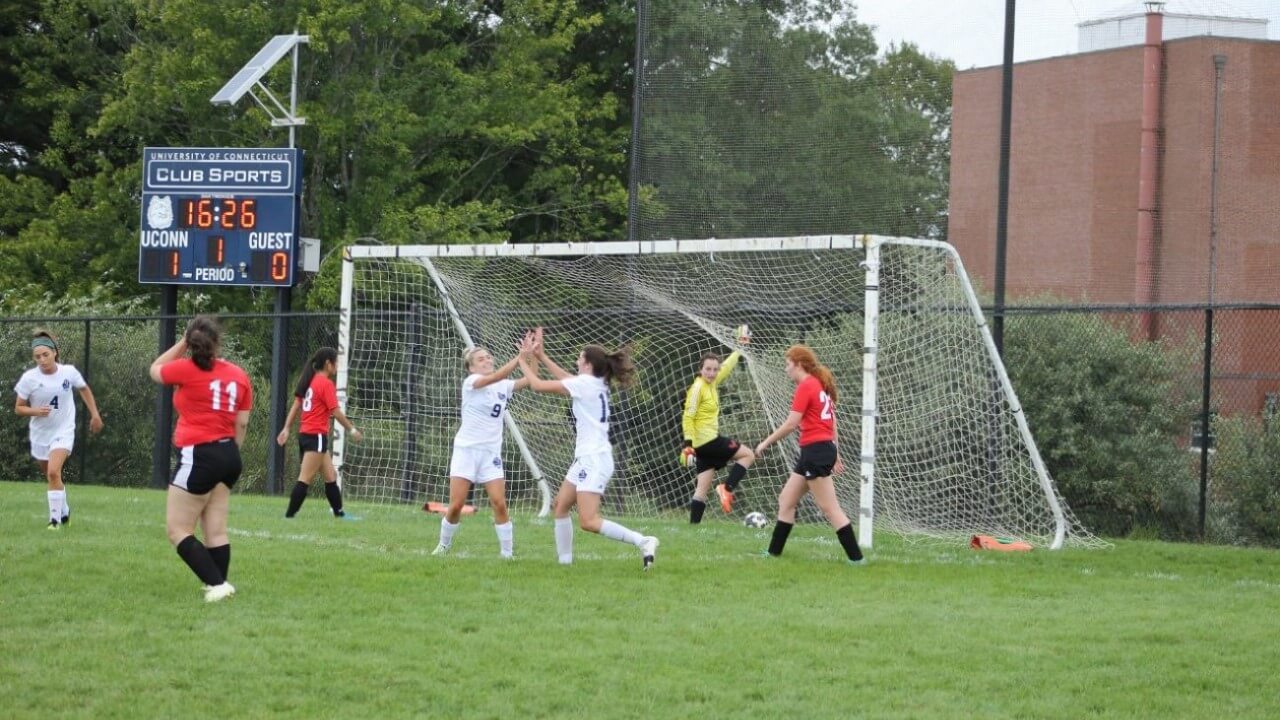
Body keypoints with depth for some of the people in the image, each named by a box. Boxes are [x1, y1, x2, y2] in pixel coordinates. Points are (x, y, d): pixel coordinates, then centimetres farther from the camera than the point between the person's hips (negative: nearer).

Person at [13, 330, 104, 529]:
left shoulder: (69, 372, -11)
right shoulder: (29, 378, -12)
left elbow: (84, 389, 10)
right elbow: (18, 408, -5)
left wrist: (95, 414, 10)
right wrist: (35, 411, -25)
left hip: (63, 431, -2)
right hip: (40, 433, 2)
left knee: (53, 472, -22)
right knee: (51, 476, 17)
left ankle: (55, 517, -14)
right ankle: (64, 510, 41)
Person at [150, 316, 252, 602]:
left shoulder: (186, 370, -10)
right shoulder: (238, 374, 6)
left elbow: (155, 370, 11)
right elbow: (242, 422, 10)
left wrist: (180, 345, 18)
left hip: (198, 455, -7)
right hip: (228, 455, 7)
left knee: (177, 530, -2)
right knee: (216, 530, 10)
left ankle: (217, 584, -12)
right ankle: (219, 586, 9)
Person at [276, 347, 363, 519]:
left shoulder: (310, 381, 13)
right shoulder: (326, 383, -12)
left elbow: (296, 405, 12)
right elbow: (335, 412, -14)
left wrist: (286, 429, 12)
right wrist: (352, 429, -4)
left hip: (305, 434, 9)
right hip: (317, 435, -9)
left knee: (331, 476, 16)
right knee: (305, 479, -9)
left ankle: (338, 512, 20)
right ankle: (289, 515, -11)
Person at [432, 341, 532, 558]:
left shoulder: (503, 386, 7)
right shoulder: (471, 383, -7)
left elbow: (529, 379, -5)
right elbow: (496, 376, -24)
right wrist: (520, 357, -31)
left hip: (491, 453, 3)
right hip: (466, 449, -3)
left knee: (499, 504, -10)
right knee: (456, 506, -5)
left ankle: (506, 553, -2)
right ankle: (444, 545, 18)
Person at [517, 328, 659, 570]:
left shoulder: (584, 383, -13)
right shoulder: (596, 384, 11)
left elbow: (538, 385, -9)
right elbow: (566, 378, 29)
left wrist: (523, 360, 6)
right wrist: (541, 357, 30)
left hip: (594, 459, -10)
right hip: (586, 457, 10)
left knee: (588, 521, -17)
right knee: (561, 506, 19)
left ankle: (642, 541, -22)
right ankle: (565, 559, 21)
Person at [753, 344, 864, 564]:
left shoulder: (805, 387, -12)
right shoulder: (822, 385, 15)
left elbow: (790, 424, -15)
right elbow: (832, 423, 18)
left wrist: (765, 443, -6)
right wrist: (836, 455, 22)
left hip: (815, 451, -10)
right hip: (826, 447, 10)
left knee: (830, 508, -7)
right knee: (786, 500, 16)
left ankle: (856, 557, -8)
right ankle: (774, 551, 21)